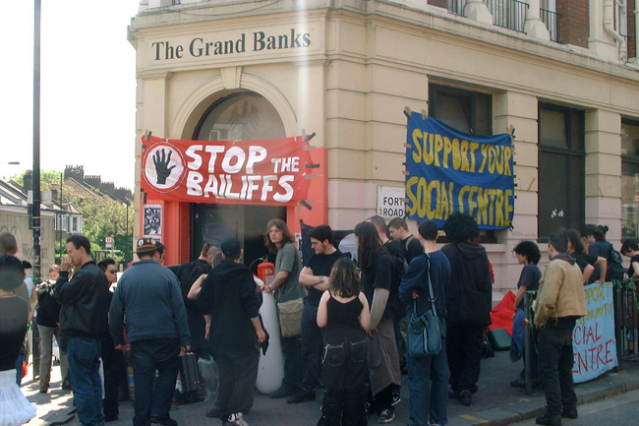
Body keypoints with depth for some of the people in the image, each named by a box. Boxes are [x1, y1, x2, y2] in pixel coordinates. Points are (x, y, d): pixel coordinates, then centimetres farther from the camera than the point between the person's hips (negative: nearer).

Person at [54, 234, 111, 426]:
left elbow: (61, 295, -13)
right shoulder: (98, 273, 13)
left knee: (81, 383, -3)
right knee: (93, 380, 15)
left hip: (80, 338, -10)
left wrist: (63, 272, -6)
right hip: (96, 336, 10)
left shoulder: (84, 275, -18)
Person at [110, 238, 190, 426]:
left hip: (138, 338, 2)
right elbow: (179, 309, -5)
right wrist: (184, 339, -1)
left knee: (142, 378, 8)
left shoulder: (126, 277, 4)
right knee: (168, 372, 15)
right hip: (166, 336, -2)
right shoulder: (166, 275, -5)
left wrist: (118, 339, 16)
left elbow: (115, 310, 7)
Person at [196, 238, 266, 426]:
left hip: (218, 333, 6)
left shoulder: (214, 274, 7)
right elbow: (251, 304, -15)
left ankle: (222, 410, 19)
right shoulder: (243, 274, -10)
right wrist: (258, 329, -9)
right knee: (246, 372, 0)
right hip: (241, 333, -6)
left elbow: (204, 301, 12)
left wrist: (209, 323, 24)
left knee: (226, 372, 16)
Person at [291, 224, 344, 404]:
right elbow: (302, 278, 3)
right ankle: (307, 388, 18)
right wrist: (322, 279, -11)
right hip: (310, 307, 7)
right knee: (308, 351, 10)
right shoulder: (315, 257, 12)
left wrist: (311, 282, -7)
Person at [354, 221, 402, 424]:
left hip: (381, 319, -7)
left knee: (381, 361, -2)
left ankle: (386, 407, 7)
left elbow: (381, 292, -17)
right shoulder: (368, 259, 11)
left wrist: (372, 321, -14)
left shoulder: (383, 259, -13)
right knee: (370, 361, 9)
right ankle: (373, 402, 18)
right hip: (369, 318, 7)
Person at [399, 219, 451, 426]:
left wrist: (411, 296, 5)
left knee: (419, 376, -2)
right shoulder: (445, 260, 4)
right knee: (439, 372, 13)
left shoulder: (420, 262, -18)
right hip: (440, 321, 7)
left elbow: (404, 292, -14)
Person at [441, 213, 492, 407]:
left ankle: (457, 387, 16)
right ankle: (467, 387, -1)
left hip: (453, 311, -2)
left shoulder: (447, 251, -11)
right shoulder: (481, 253, -1)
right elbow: (487, 285, 1)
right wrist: (486, 311, 8)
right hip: (476, 313, 2)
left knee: (455, 352, 11)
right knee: (473, 351, 8)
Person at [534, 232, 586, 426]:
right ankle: (569, 407, 26)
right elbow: (579, 297, 16)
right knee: (564, 368, 19)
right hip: (570, 323, 9)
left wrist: (539, 321, -11)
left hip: (554, 323, -9)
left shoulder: (555, 266, -15)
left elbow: (548, 299, -23)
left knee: (548, 369, -4)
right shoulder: (575, 267, 12)